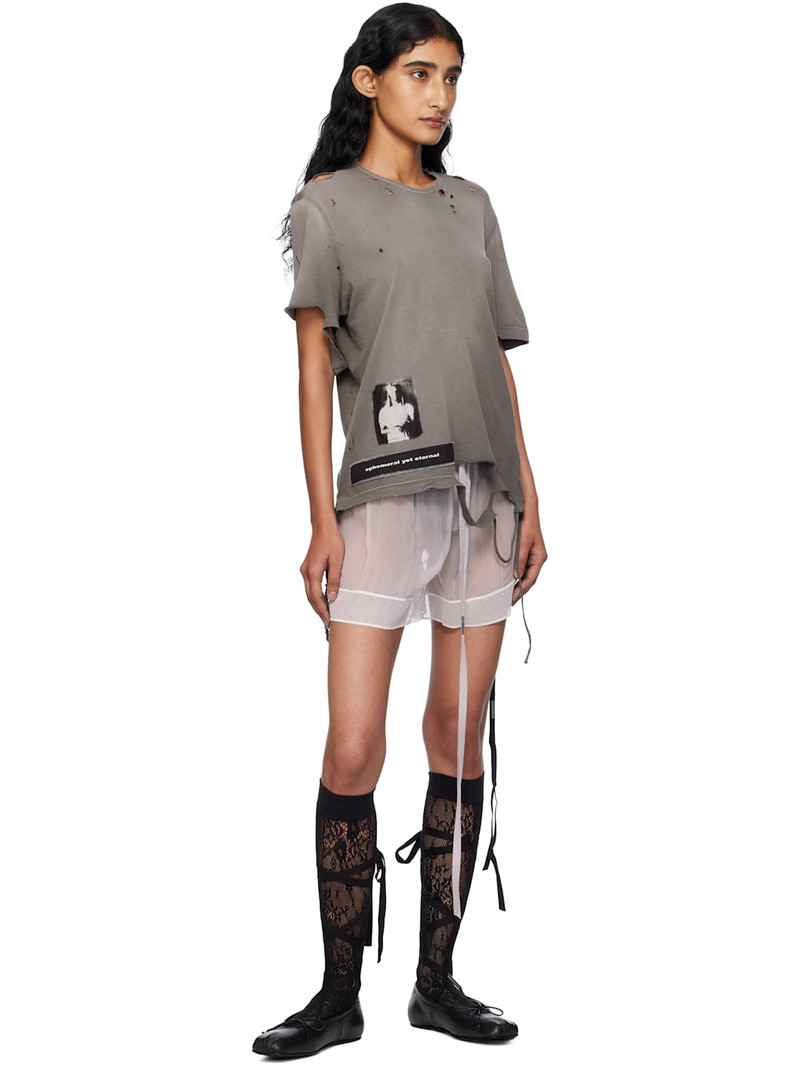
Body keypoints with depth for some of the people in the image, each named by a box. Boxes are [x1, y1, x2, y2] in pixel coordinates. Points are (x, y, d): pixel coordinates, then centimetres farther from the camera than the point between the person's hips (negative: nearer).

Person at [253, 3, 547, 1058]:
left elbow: (498, 362, 16)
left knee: (461, 733, 5)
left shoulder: (472, 206, 17)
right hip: (385, 496, -4)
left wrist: (529, 497, 10)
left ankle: (438, 979, 14)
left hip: (484, 495, 5)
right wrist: (323, 521, -8)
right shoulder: (328, 203, 4)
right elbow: (314, 367, -2)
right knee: (354, 750, -8)